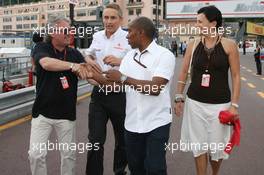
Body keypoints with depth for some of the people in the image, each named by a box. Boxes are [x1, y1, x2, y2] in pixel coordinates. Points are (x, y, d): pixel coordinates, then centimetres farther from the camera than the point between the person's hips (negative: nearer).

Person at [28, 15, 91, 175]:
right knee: (36, 154, 0)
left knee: (69, 154, 11)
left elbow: (89, 73, -8)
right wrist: (72, 65, -41)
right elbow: (46, 63, -29)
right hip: (42, 112, -2)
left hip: (67, 113, 3)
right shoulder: (42, 49, -6)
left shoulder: (75, 53, 3)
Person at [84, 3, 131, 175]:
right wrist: (90, 61, 3)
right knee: (95, 140, 4)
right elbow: (89, 55, 25)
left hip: (119, 95, -3)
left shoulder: (128, 38, -9)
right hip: (98, 93, 4)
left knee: (122, 138, 15)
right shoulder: (97, 36, 8)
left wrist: (120, 61, -27)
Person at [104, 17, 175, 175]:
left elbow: (155, 88, -24)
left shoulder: (164, 55, -12)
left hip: (157, 123, -6)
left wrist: (123, 78, -22)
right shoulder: (129, 56, 9)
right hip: (132, 123, 6)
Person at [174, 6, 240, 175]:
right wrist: (179, 98, 5)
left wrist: (234, 104, -8)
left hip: (220, 104, -2)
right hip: (195, 102, 2)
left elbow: (236, 76, -3)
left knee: (216, 147, 9)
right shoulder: (193, 45, 0)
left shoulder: (229, 45, -6)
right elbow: (184, 72, 8)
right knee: (199, 145, 8)